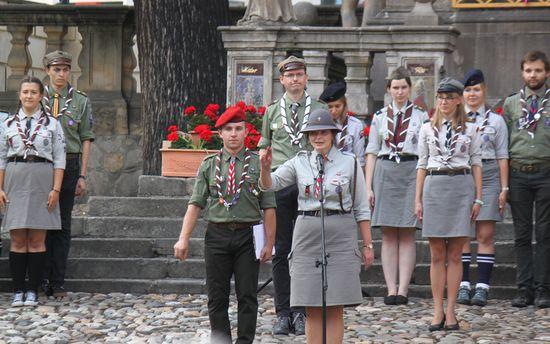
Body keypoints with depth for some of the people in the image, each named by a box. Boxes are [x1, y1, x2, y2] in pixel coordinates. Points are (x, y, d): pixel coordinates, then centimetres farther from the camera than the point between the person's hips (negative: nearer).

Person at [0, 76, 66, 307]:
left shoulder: (52, 124, 6)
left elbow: (59, 159, 3)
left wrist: (56, 189, -6)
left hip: (42, 183, -1)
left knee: (37, 240, -1)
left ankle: (33, 291, 5)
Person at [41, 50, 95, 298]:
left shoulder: (80, 101, 6)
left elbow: (86, 139, 5)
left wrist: (82, 175, -1)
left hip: (69, 165, 0)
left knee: (62, 225, 3)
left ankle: (57, 283, 6)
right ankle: (44, 277, 6)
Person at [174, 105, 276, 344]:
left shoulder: (258, 164, 3)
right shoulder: (209, 165, 8)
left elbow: (268, 207, 1)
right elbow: (195, 204, 5)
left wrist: (269, 243, -5)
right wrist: (184, 239, -4)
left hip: (247, 236, -1)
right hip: (217, 235, 2)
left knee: (247, 296, 0)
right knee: (217, 297, 5)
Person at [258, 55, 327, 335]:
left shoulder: (320, 110, 8)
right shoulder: (272, 111, 11)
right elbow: (263, 149, 15)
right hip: (279, 183, 1)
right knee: (281, 251, 2)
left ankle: (301, 312, 8)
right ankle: (283, 313, 7)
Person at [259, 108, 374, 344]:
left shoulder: (349, 163, 3)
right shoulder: (300, 163, 8)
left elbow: (361, 209, 5)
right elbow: (269, 185, 1)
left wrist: (368, 244, 2)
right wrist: (265, 168, -21)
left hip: (340, 238, -2)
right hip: (307, 236, 2)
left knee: (335, 309, -1)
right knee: (312, 310, 3)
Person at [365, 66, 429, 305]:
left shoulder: (421, 116, 7)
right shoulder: (380, 117, 11)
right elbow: (372, 153, 10)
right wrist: (368, 186, 3)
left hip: (412, 172, -2)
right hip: (385, 172, 2)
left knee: (407, 235, -4)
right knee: (388, 235, -1)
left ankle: (403, 290, -5)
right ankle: (391, 289, -1)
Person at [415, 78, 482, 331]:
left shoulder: (470, 129, 7)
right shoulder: (427, 129, 10)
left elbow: (476, 164, 8)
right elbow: (422, 165, 11)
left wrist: (478, 198, 2)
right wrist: (418, 199, 6)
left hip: (462, 187, -1)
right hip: (434, 186, 1)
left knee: (454, 255, 1)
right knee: (437, 256, 1)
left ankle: (450, 311, 4)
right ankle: (438, 311, 4)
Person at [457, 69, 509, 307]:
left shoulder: (495, 120, 10)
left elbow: (502, 157, 8)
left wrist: (504, 188, 2)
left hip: (488, 178, -1)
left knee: (485, 236, -3)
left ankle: (482, 287, -2)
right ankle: (463, 286, 3)